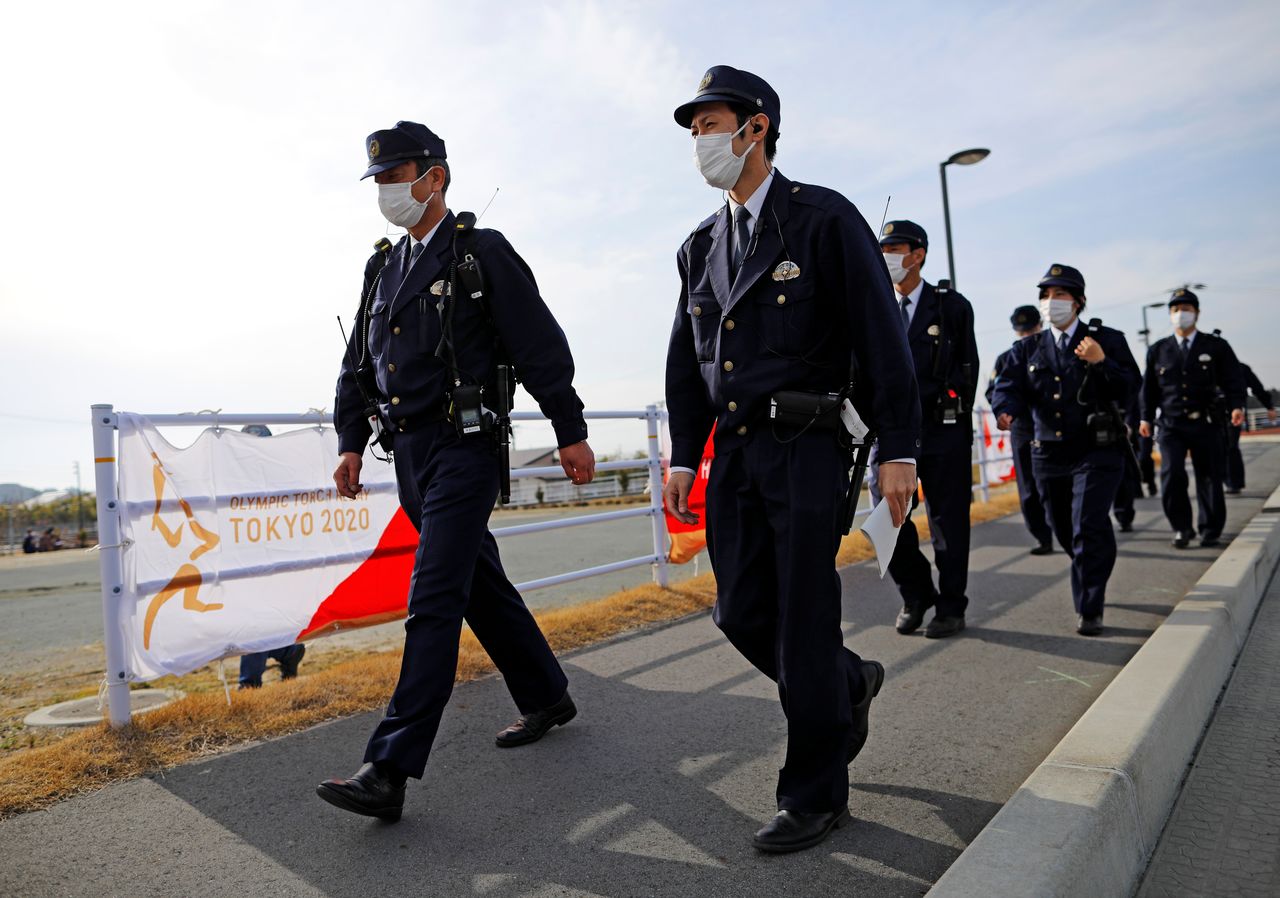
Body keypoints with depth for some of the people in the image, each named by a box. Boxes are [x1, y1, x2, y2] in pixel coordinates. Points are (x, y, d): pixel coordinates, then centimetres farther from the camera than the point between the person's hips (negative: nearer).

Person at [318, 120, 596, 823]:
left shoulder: (484, 252, -2)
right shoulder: (382, 268, 17)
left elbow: (541, 344, -7)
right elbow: (358, 364, 20)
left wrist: (571, 432, -9)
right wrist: (352, 442, 12)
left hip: (462, 448, -8)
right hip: (409, 453, 8)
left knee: (433, 599, -12)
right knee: (481, 586, 15)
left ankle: (390, 770, -10)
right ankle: (546, 698, 32)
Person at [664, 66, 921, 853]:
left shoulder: (825, 219, -3)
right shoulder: (701, 246, 15)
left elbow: (882, 337, -7)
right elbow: (688, 360, 17)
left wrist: (899, 451, -12)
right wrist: (683, 458, 12)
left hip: (805, 449, -6)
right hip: (734, 453, 6)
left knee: (803, 623, -3)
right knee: (741, 614, 8)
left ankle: (817, 795, 16)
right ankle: (849, 683, 36)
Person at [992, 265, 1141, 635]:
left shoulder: (1108, 339, 3)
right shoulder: (1028, 348, 10)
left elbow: (1131, 388, -5)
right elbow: (1009, 386, -5)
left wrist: (1102, 362, -21)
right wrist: (1005, 411, -27)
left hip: (1097, 451, -4)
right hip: (1049, 453, 4)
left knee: (1088, 526, -16)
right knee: (1065, 531, 16)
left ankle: (1089, 609, -5)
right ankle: (1092, 585, 43)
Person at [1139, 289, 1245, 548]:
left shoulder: (1217, 347, 6)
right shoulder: (1158, 350, 11)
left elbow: (1233, 380, 1)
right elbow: (1149, 387, 14)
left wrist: (1236, 406, -15)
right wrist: (1146, 417, 9)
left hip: (1207, 424, 0)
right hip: (1170, 425, 1)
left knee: (1209, 478, 4)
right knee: (1171, 473, -14)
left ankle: (1210, 530, 19)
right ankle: (1181, 527, 2)